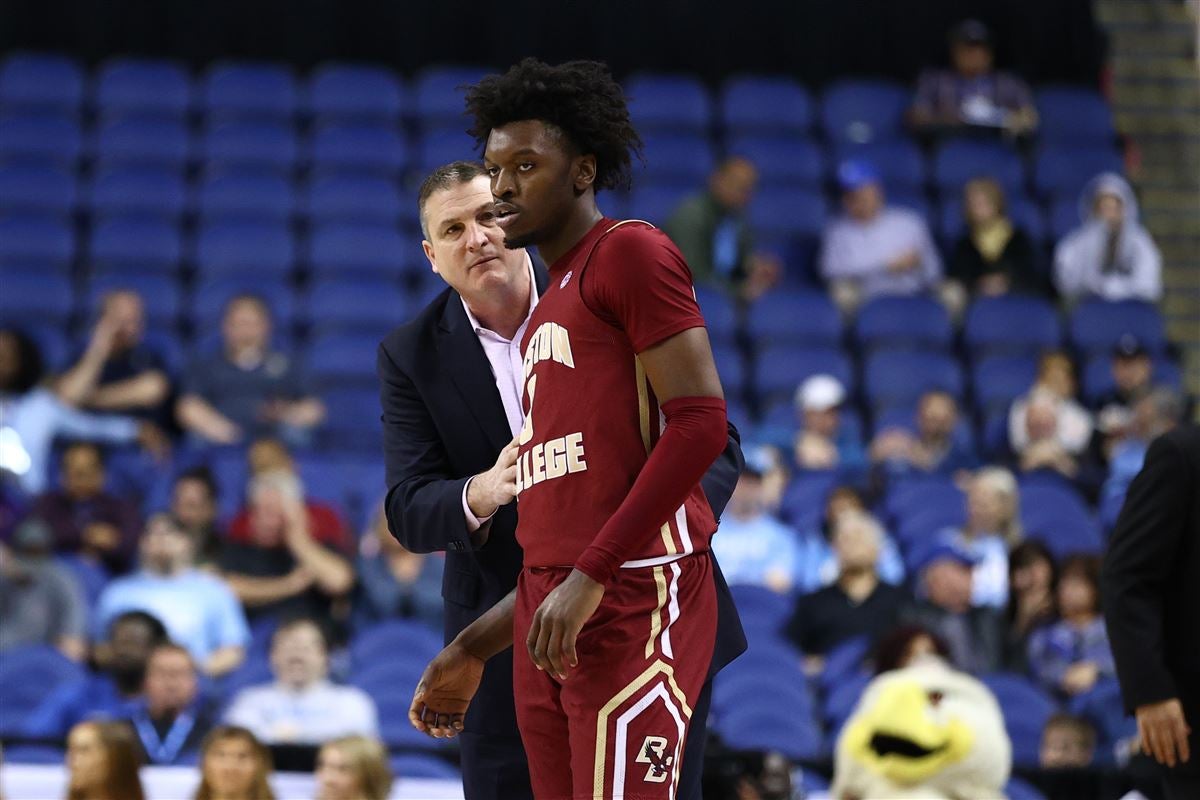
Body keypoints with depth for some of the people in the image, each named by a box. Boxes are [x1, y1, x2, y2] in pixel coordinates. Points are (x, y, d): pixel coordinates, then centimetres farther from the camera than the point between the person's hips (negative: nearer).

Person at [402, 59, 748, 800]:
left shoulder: (629, 253, -1)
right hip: (553, 622, 9)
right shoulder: (549, 310, 25)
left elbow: (701, 422, -14)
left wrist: (591, 576, -19)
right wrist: (474, 649, 26)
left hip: (635, 598, -9)